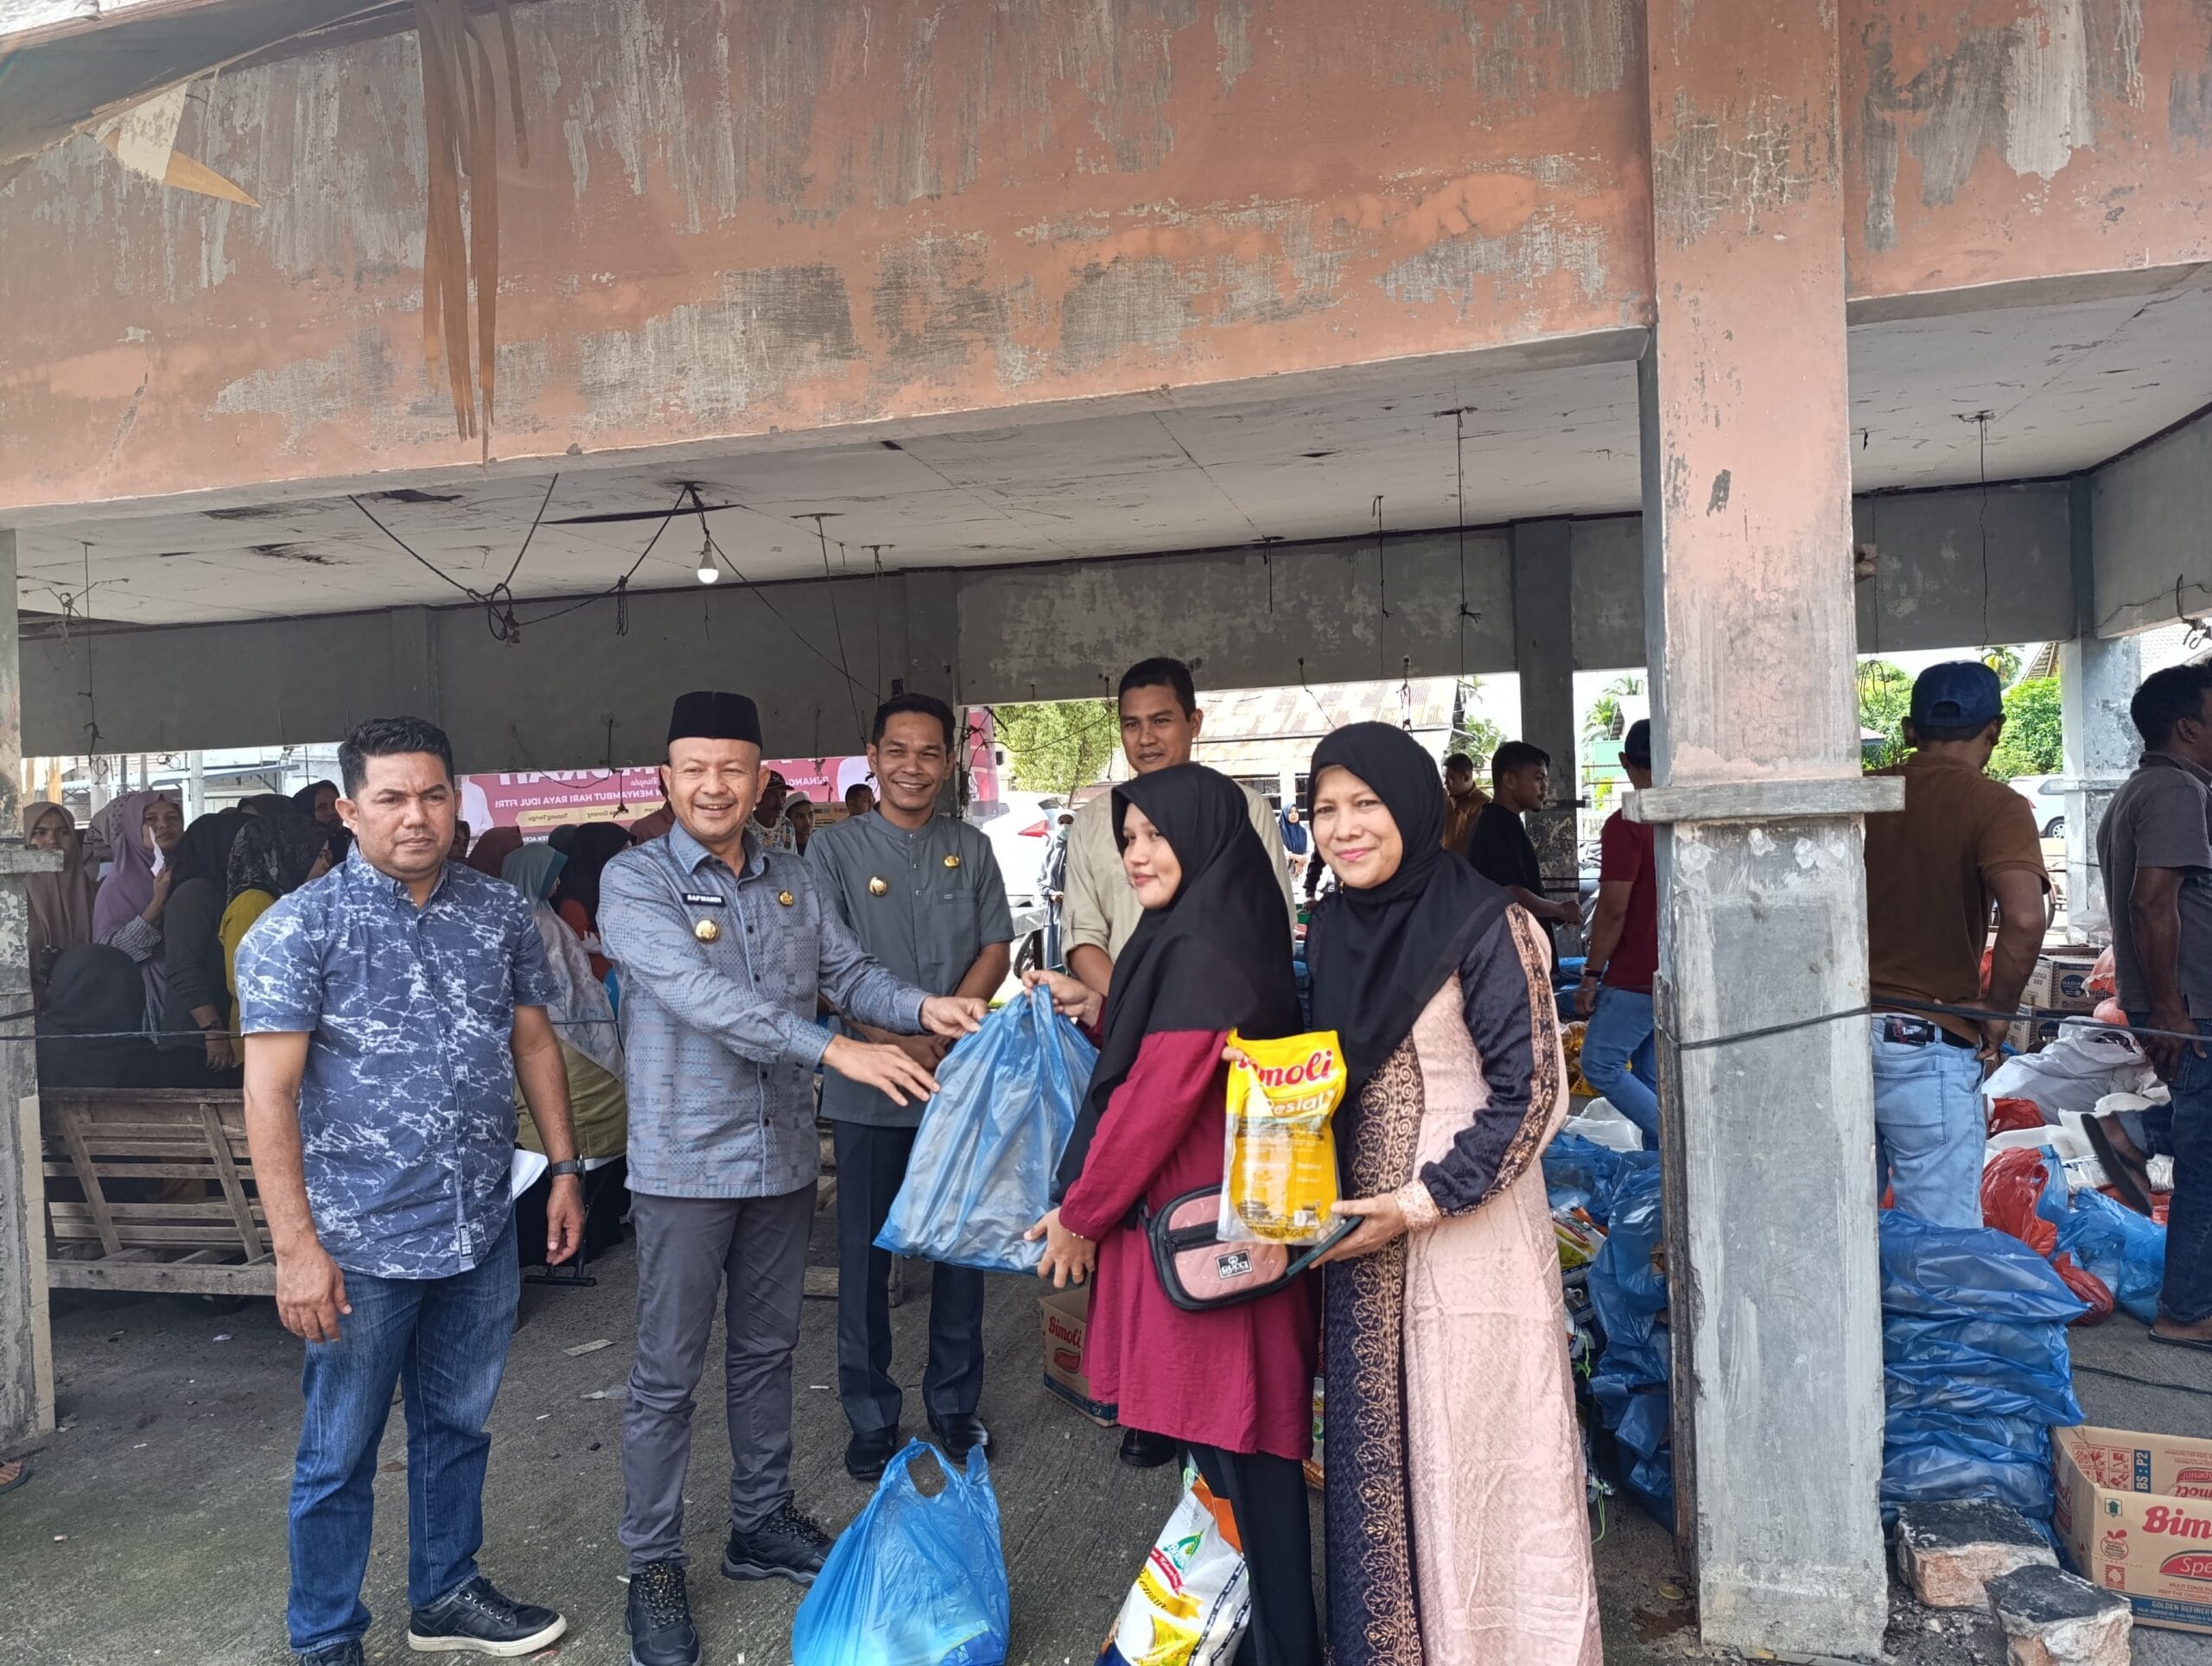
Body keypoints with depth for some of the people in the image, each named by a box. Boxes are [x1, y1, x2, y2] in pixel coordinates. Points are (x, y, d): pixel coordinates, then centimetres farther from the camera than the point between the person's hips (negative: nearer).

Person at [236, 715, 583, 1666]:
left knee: (457, 1427, 20)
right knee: (340, 1454, 11)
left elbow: (533, 1043, 11)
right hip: (361, 1245, -4)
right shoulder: (298, 929, -11)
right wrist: (296, 1246, -17)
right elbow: (269, 1093, -13)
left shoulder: (500, 913, 3)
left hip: (482, 1232, 5)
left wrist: (564, 1168, 8)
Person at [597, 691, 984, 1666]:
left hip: (783, 1156, 5)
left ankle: (762, 1526, 34)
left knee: (767, 1350, 18)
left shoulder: (791, 881, 7)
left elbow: (848, 972, 4)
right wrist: (835, 1051, -32)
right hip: (686, 1162, -5)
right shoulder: (635, 881, -12)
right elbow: (702, 996, -24)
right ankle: (653, 1567, 20)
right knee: (668, 1373, 5)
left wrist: (921, 1008, -18)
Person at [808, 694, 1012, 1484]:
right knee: (867, 1252, 7)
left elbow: (994, 951, 3)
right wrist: (891, 1040, -20)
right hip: (868, 1087, -2)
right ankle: (870, 1415, 24)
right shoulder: (836, 848, -1)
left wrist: (941, 1031, -12)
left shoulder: (972, 849, 7)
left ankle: (955, 1401, 29)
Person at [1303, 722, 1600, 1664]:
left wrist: (1421, 1204, -15)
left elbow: (1528, 1094, -14)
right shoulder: (1332, 933, 7)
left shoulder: (1484, 927, -13)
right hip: (1365, 1240, 6)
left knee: (1478, 1453, 5)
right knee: (1379, 1455, 14)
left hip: (1471, 1237, -6)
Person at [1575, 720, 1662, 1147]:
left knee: (1600, 1065, 2)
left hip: (1636, 978, -8)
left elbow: (1613, 910, -19)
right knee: (1654, 1078, 13)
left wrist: (1591, 974, -12)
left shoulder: (1625, 825, -16)